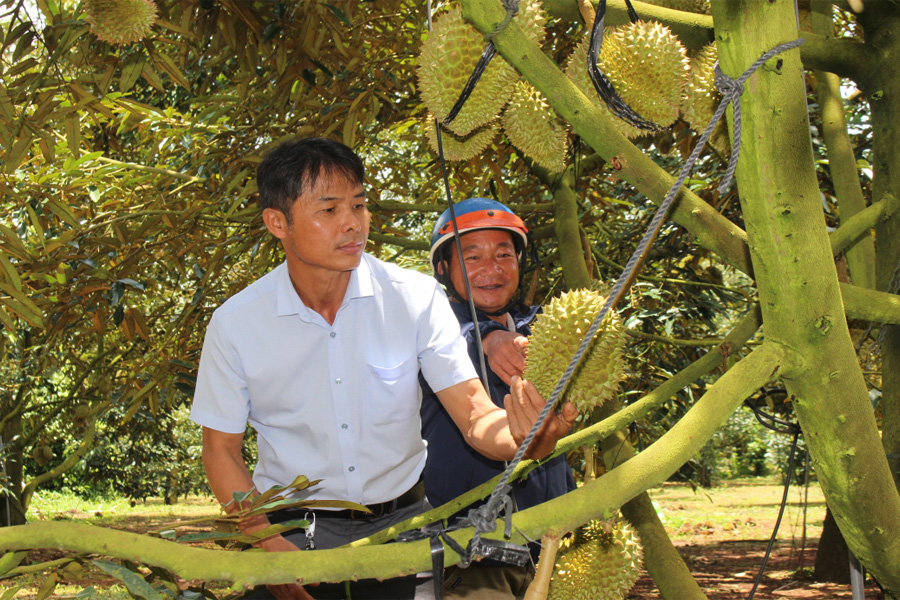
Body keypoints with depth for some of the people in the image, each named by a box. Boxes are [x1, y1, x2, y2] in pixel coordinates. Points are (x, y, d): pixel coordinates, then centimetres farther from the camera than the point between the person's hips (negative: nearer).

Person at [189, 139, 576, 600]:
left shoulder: (417, 298, -7)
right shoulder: (234, 324, -7)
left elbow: (475, 416, -11)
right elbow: (221, 449, 1)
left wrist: (522, 438, -35)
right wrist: (267, 543, -14)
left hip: (402, 520, 1)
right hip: (294, 527, -1)